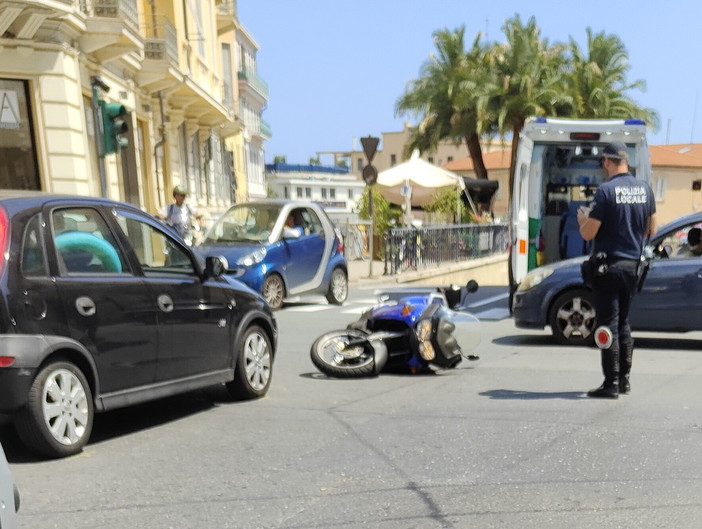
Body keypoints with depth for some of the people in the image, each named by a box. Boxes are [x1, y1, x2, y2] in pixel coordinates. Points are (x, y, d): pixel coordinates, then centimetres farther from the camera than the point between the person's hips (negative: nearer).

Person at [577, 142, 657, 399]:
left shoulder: (606, 190, -15)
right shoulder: (645, 189, 5)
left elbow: (588, 234, -15)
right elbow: (651, 231, 12)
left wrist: (582, 220, 5)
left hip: (608, 266, -7)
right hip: (633, 265, 7)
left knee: (608, 325, -2)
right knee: (623, 322, 17)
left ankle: (611, 384, 1)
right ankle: (624, 378, 24)